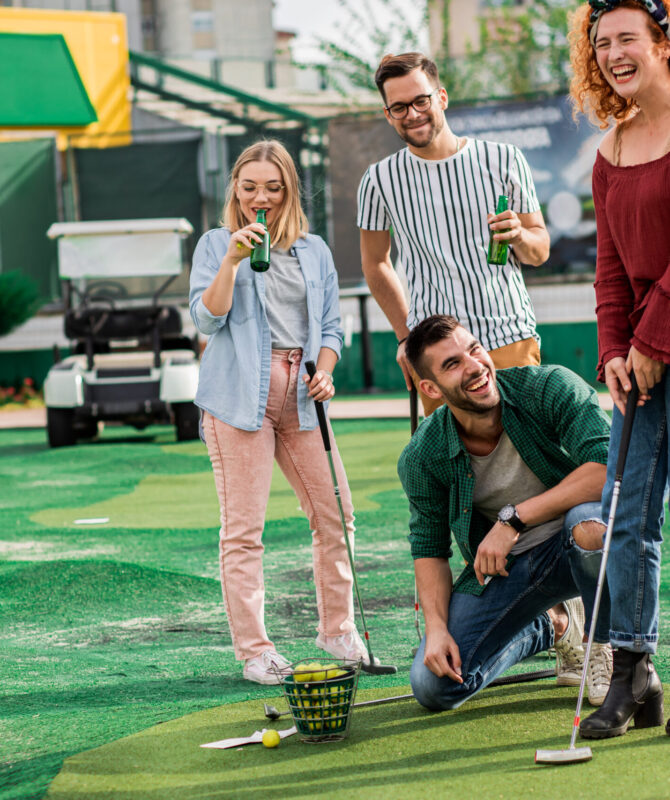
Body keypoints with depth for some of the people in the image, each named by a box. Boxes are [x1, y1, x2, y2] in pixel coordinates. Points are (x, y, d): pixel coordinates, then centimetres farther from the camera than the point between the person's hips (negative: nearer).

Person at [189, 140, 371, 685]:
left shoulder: (315, 251, 16)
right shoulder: (216, 245, 6)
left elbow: (330, 325, 19)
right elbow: (207, 317, -6)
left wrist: (325, 371, 1)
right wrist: (233, 260, -17)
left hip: (300, 395, 4)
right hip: (241, 395, -4)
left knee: (336, 514, 2)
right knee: (243, 528, -5)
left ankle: (338, 630, 18)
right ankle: (254, 650, 0)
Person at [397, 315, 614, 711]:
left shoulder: (549, 388, -20)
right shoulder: (422, 458, -11)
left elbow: (609, 466, -31)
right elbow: (429, 548, 2)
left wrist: (514, 518, -31)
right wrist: (436, 628, -15)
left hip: (572, 546, -3)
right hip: (504, 567, 3)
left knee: (588, 524, -41)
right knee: (433, 686, -11)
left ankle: (607, 645, -8)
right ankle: (549, 630, 20)